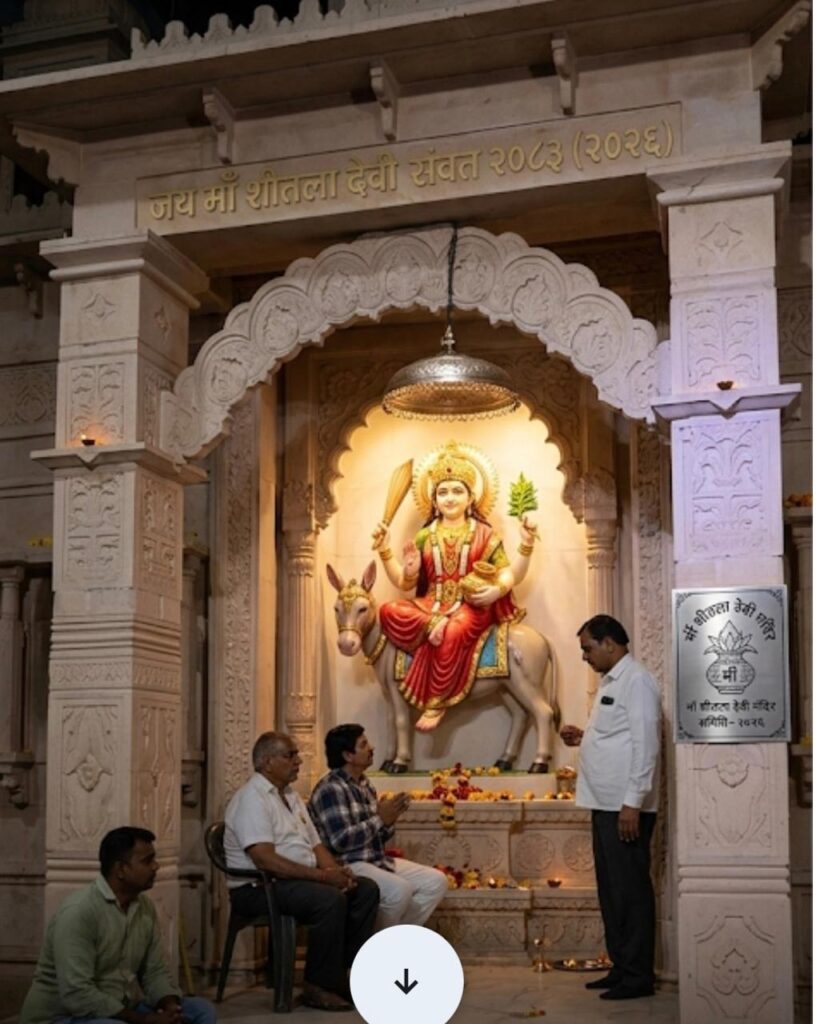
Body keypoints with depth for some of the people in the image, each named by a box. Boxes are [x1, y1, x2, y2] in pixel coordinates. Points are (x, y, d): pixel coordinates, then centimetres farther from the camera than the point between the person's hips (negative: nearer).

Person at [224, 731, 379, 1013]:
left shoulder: (291, 796, 17)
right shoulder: (252, 798, -14)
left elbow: (316, 846, 17)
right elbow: (265, 860, -24)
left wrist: (338, 872, -5)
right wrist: (321, 876, -25)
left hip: (301, 880, 9)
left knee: (366, 890, -5)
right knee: (330, 900, -31)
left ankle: (343, 971, -3)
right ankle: (318, 986, -17)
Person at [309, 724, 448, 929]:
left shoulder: (364, 785, 16)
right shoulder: (331, 789, -13)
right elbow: (340, 840, -23)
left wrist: (389, 820, 0)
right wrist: (380, 819, -16)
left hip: (378, 860, 10)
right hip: (348, 866, -10)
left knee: (436, 881, 0)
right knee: (400, 890, -31)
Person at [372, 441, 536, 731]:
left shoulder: (484, 535, 6)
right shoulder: (425, 538, 13)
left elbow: (510, 575, 0)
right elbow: (404, 582, 11)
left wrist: (525, 548, -16)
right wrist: (385, 551, 3)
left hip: (471, 607, -3)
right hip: (430, 606, 3)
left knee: (454, 632, -39)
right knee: (389, 612, -25)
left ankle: (437, 704, -27)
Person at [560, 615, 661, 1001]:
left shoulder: (637, 681, -13)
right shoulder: (611, 681, 17)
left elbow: (645, 745, -19)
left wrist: (632, 803, -21)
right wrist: (583, 738, 10)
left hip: (625, 806, -10)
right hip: (606, 804, 10)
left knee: (630, 889, -3)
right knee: (611, 889, 13)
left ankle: (638, 975, 4)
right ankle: (621, 967, 22)